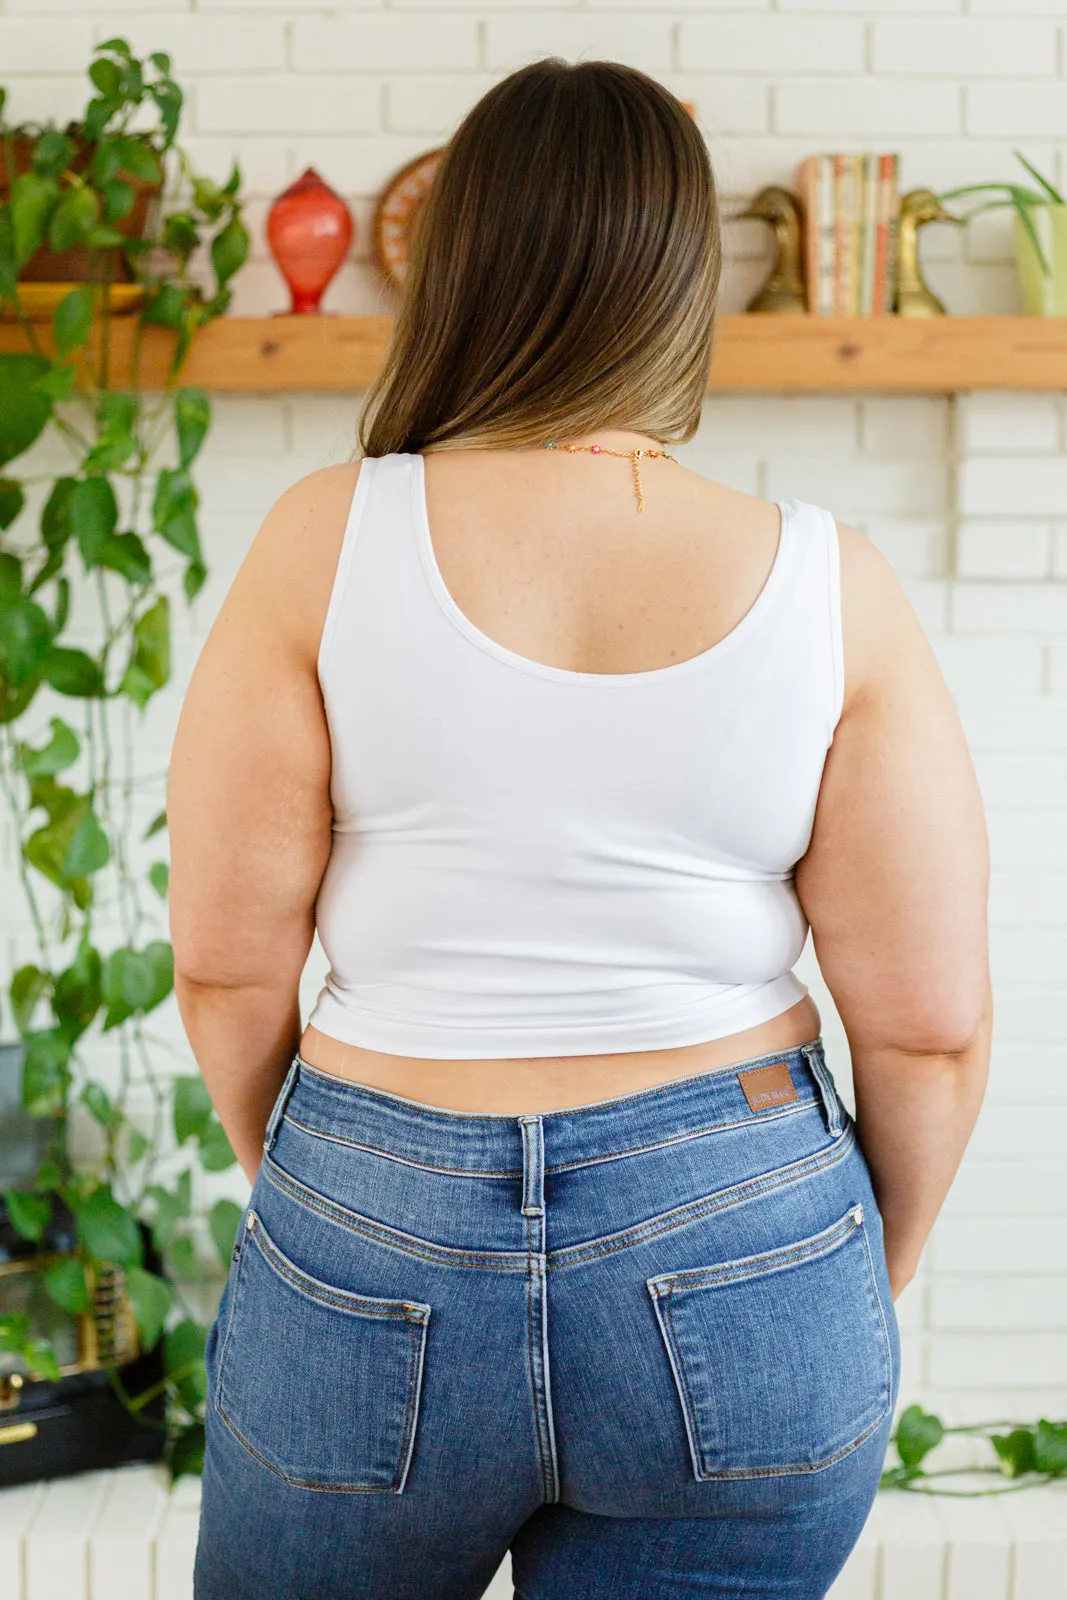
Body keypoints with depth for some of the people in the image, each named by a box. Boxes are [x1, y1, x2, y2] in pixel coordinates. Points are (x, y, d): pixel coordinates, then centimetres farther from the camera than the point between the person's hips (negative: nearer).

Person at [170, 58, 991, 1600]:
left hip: (375, 1248, 0)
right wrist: (870, 1280, 11)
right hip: (739, 1250, 1)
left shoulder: (330, 537, -9)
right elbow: (933, 1020, -5)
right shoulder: (827, 583, -7)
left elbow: (225, 958, -6)